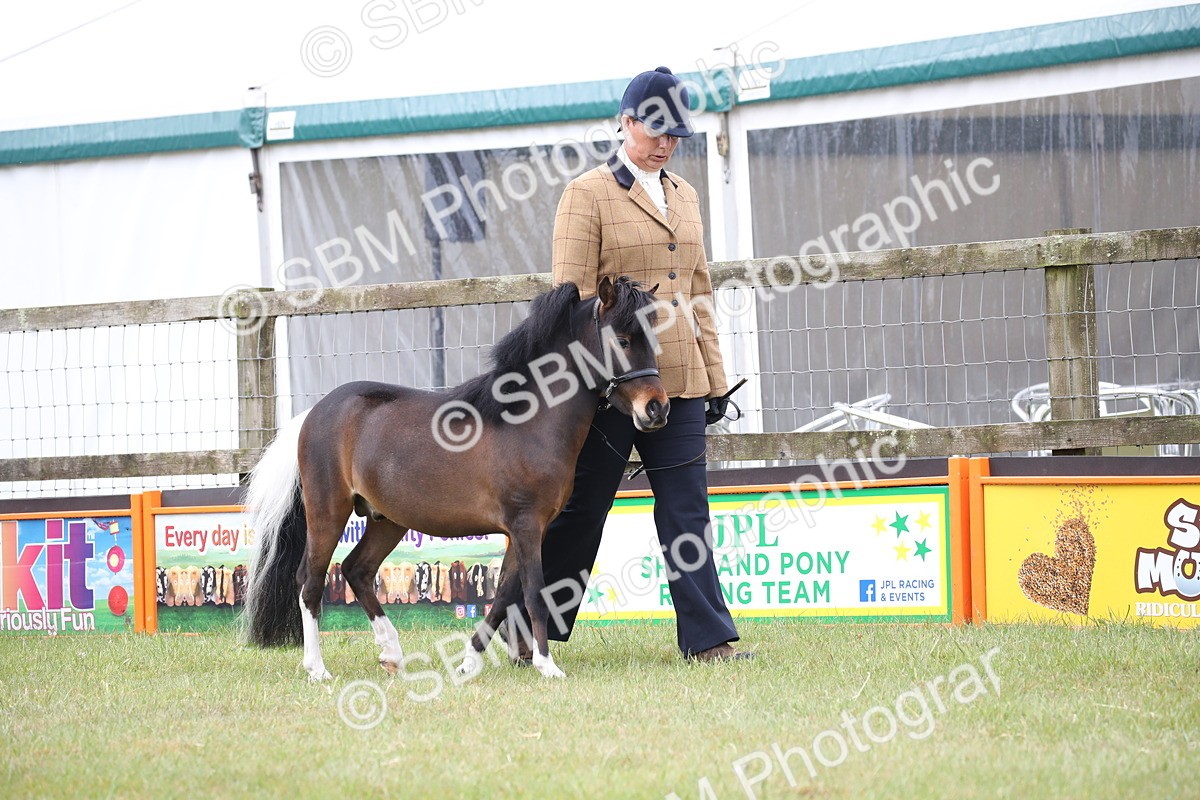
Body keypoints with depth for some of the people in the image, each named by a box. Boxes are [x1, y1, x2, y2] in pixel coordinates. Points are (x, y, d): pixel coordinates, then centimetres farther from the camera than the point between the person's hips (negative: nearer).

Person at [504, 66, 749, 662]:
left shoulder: (683, 196, 16)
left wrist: (715, 380, 14)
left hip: (679, 380, 5)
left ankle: (708, 639, -1)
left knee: (687, 511, 1)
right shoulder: (587, 195, -4)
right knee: (580, 509, 3)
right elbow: (572, 296, -8)